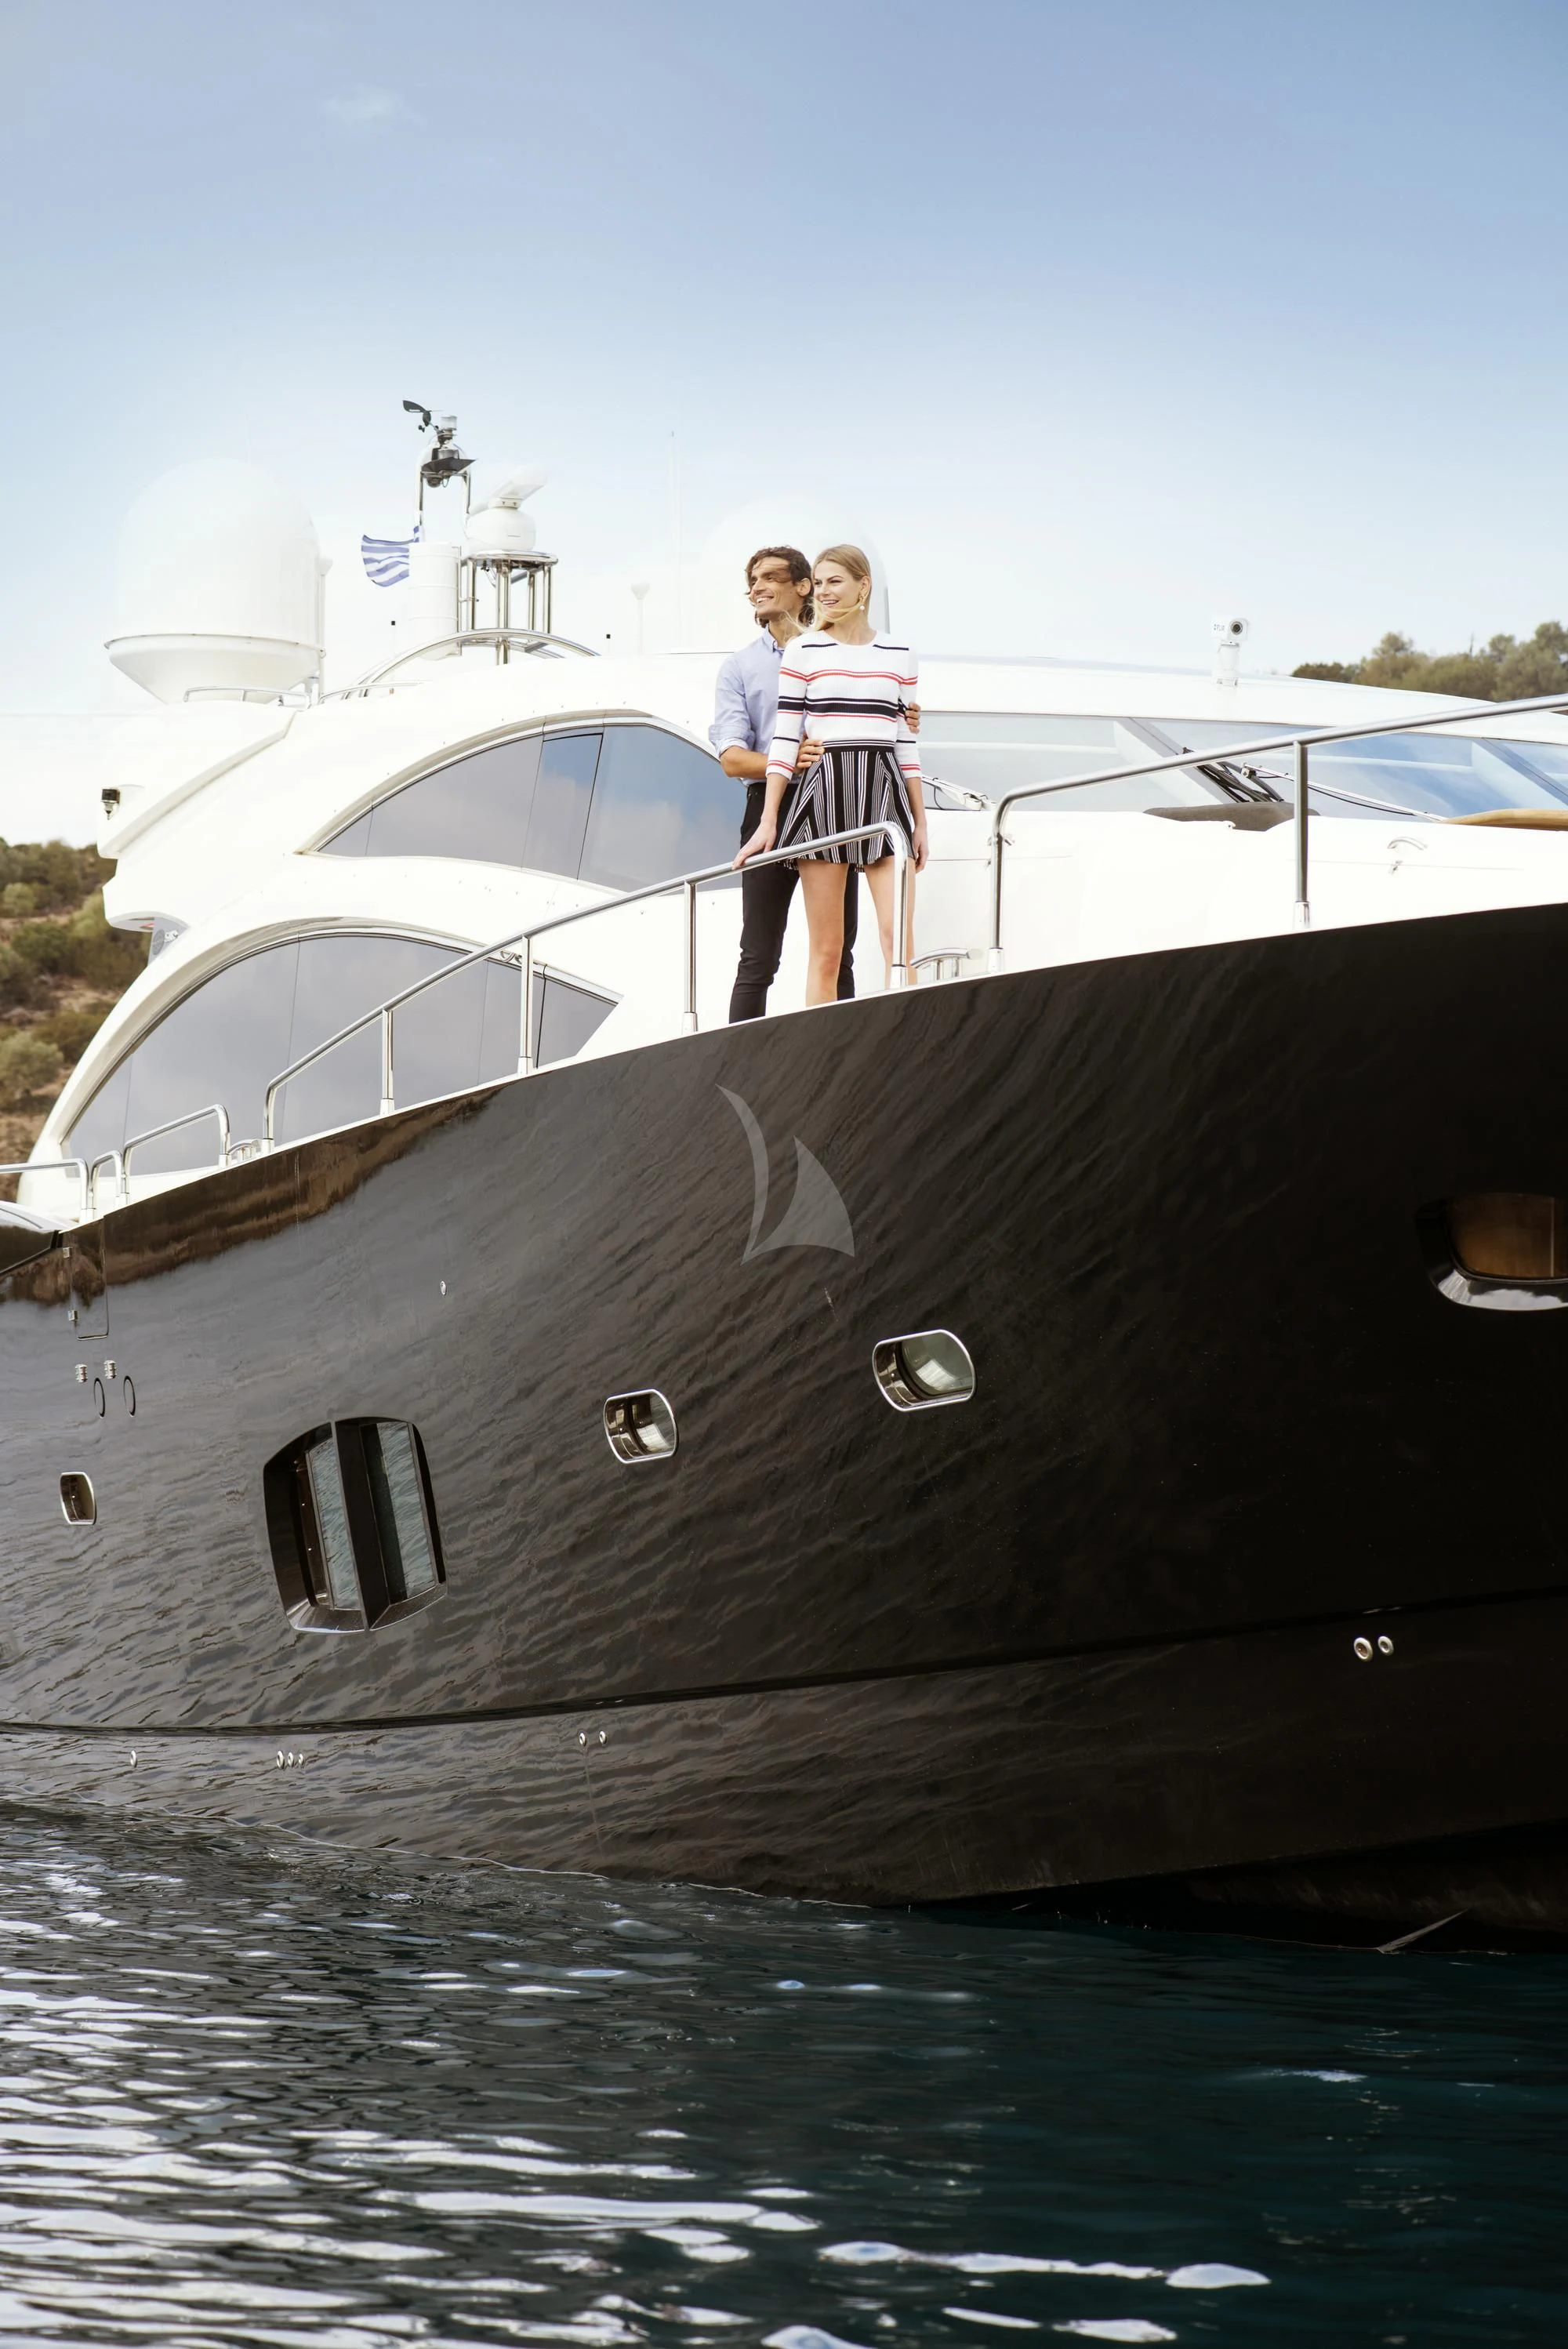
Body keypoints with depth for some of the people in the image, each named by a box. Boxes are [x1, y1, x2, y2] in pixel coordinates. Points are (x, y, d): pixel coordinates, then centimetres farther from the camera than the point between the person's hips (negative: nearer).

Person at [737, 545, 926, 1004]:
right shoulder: (804, 651, 5)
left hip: (884, 797, 1)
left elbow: (906, 742, 14)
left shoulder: (898, 655, 11)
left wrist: (920, 822, 11)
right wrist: (768, 823, -3)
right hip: (822, 794, -1)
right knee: (826, 951, -1)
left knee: (899, 940, -10)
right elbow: (785, 738, 2)